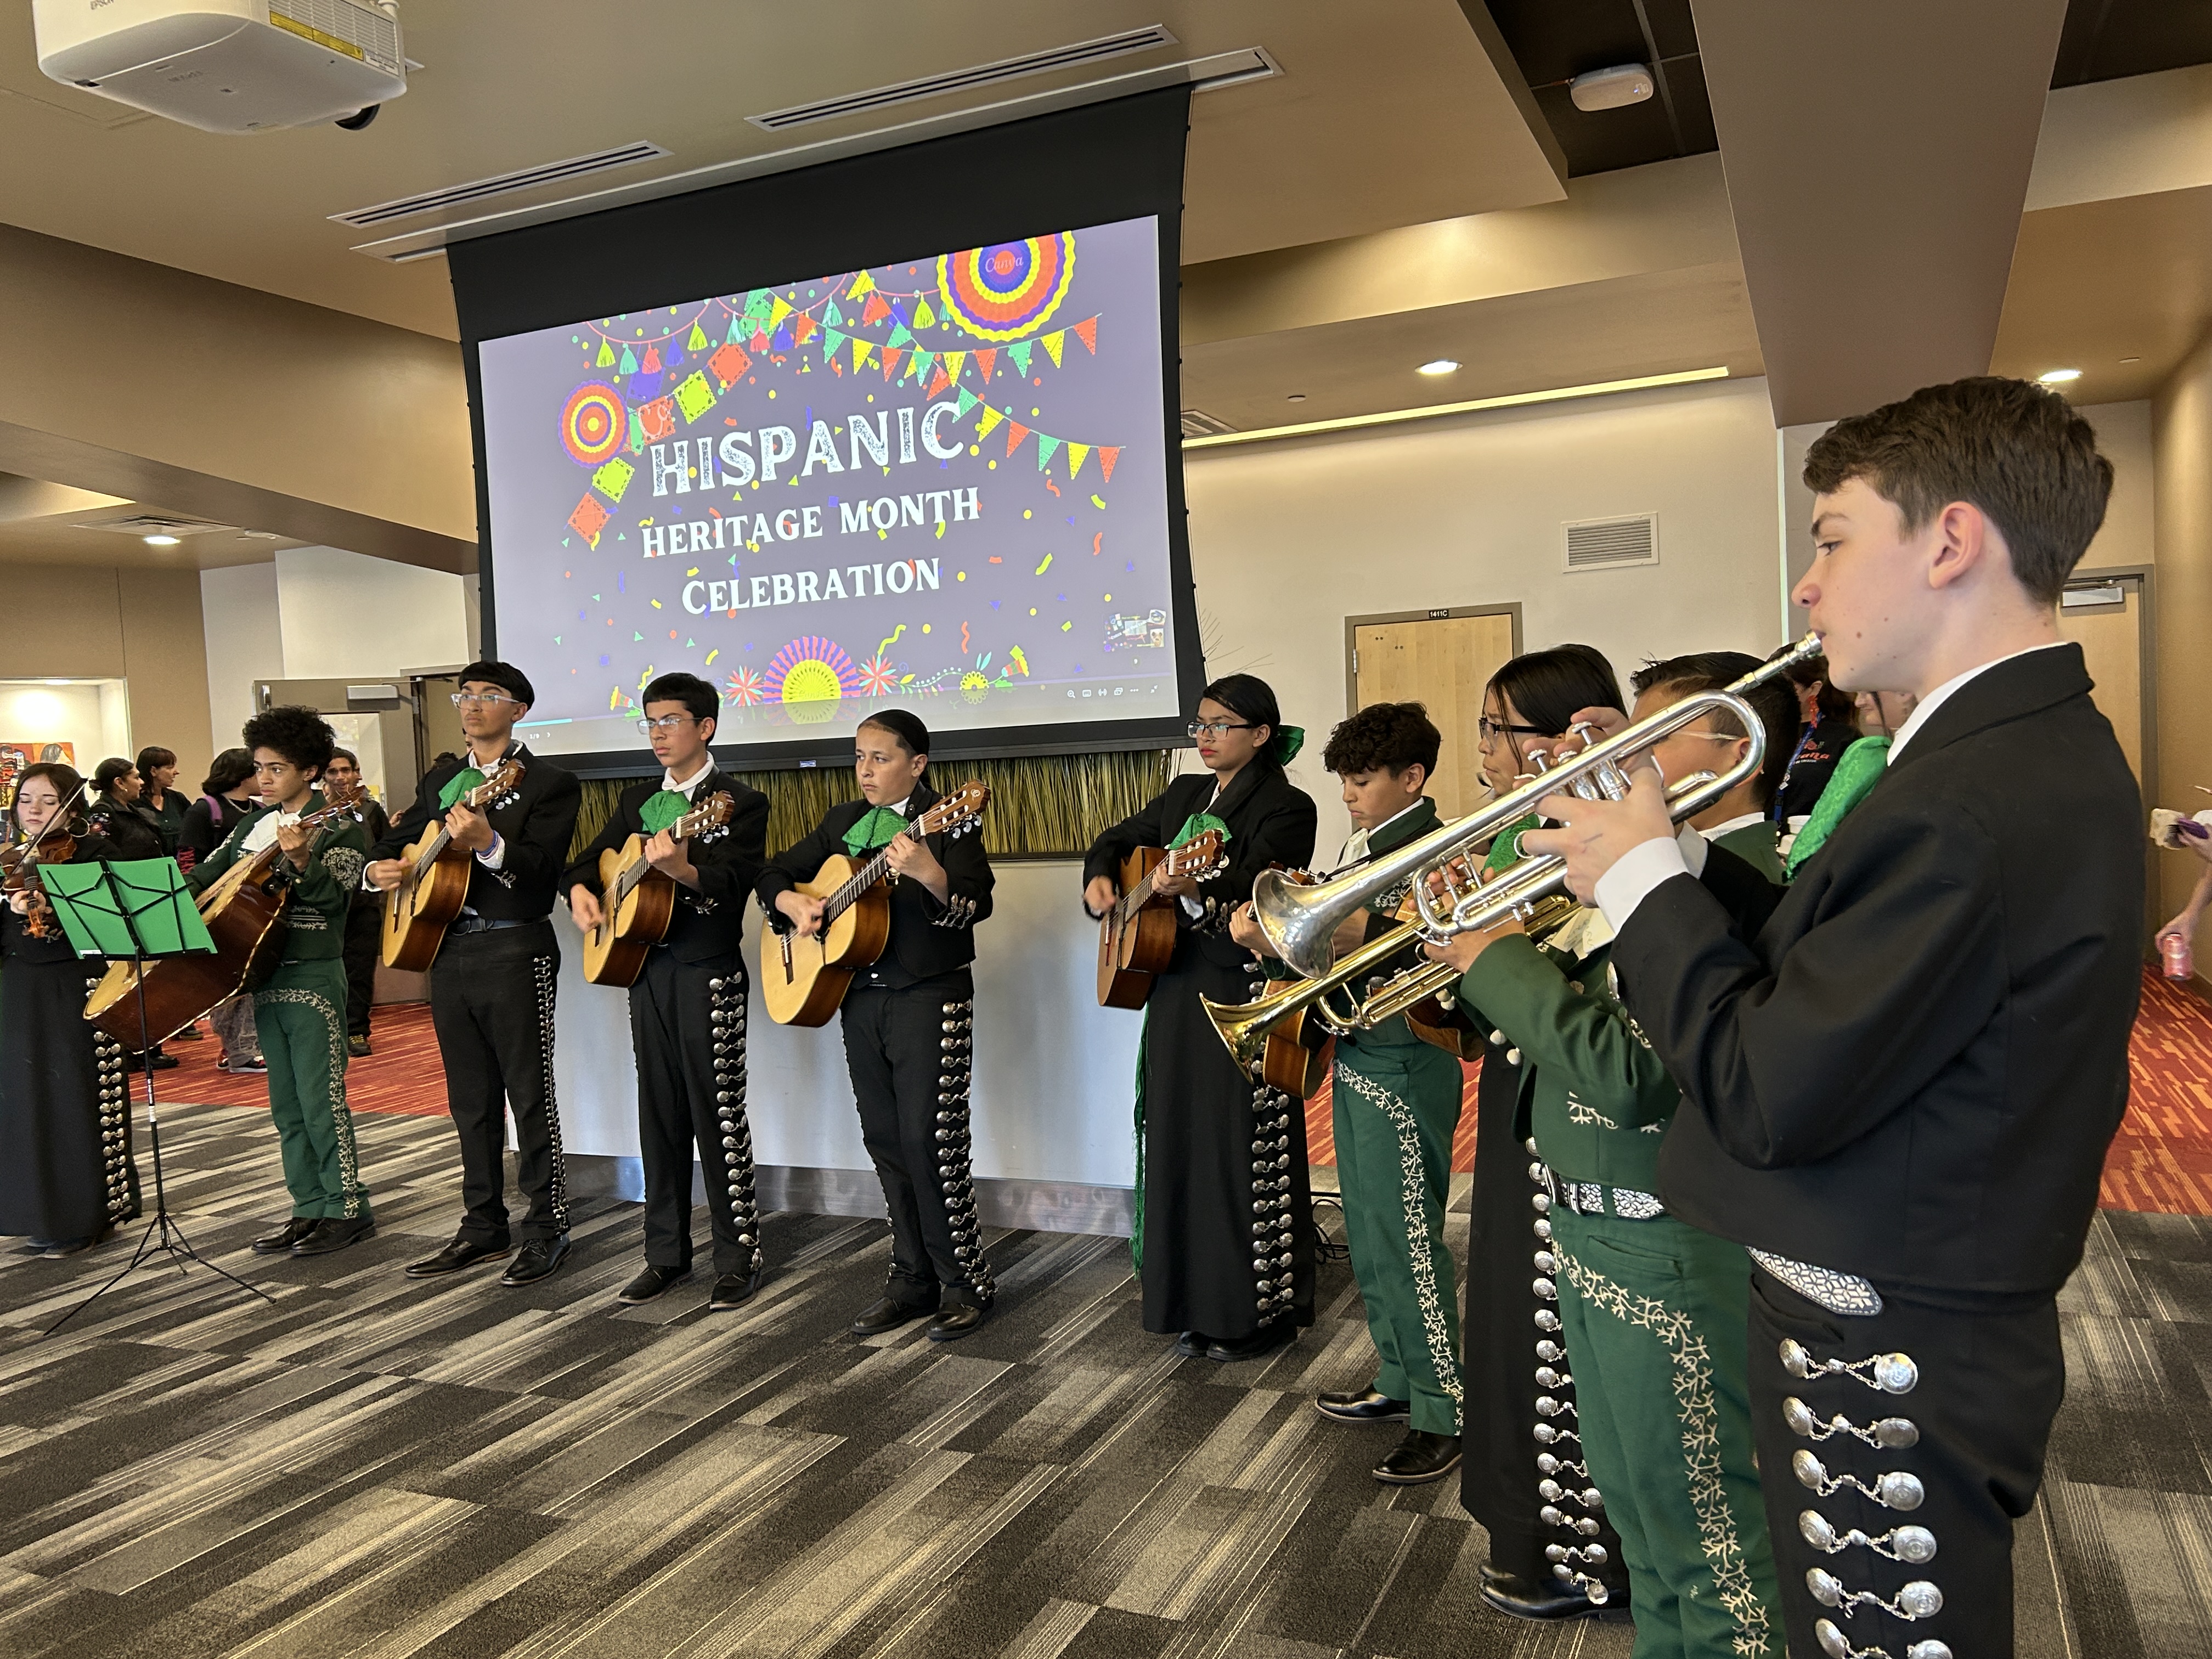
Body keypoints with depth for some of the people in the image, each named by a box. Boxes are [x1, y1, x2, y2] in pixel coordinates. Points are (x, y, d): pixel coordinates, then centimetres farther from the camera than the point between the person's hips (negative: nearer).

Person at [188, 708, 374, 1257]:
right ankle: (311, 1208, 20)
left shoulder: (341, 826, -7)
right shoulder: (257, 822, 13)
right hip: (264, 975, 7)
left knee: (320, 1100, -5)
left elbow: (332, 896, -19)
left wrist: (300, 860, -35)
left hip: (313, 976, -7)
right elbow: (207, 873, 19)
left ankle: (348, 1210, 5)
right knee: (286, 1104, 12)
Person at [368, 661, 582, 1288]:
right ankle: (484, 1228, 23)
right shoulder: (439, 782, 16)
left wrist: (487, 843, -34)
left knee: (530, 1095, -1)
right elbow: (395, 838, 25)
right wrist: (379, 867, 3)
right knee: (471, 1102, 13)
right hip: (447, 953, 7)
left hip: (515, 953, -7)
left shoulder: (548, 784, -5)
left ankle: (548, 1229, 9)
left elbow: (541, 870, -17)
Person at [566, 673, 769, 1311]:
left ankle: (739, 1257, 7)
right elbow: (590, 859, 18)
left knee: (718, 1115, -3)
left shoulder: (739, 803, -5)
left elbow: (735, 884, -19)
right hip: (645, 968, 6)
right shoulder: (638, 800, 15)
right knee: (660, 1116, 11)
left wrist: (681, 868, -37)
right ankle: (666, 1252, 21)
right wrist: (581, 890, -5)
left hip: (710, 974, -6)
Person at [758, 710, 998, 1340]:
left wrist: (930, 874, -40)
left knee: (929, 1140, -7)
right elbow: (773, 873, 19)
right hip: (860, 999, 7)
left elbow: (977, 903, -21)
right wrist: (792, 902, -2)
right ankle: (914, 1279, 24)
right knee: (885, 1141, 11)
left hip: (929, 998, -7)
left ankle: (967, 1283, 7)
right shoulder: (842, 822, 13)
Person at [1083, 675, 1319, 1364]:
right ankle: (1197, 1303, 25)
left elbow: (1258, 890, -23)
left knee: (1244, 1151, -2)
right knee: (1181, 1145, 12)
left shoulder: (1285, 808, -8)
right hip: (1176, 994, 8)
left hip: (1243, 1000, -8)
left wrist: (1197, 891, -42)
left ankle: (1259, 1312, 11)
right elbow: (1116, 840, 25)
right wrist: (1100, 880, 5)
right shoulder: (1185, 796, 14)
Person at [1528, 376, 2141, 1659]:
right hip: (1953, 1312, 10)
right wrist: (1685, 858, -1)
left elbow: (1770, 1097, -27)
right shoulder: (2052, 748, 6)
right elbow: (1830, 968, 7)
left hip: (1888, 1360, -10)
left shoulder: (1970, 801, -29)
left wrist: (1645, 878, -15)